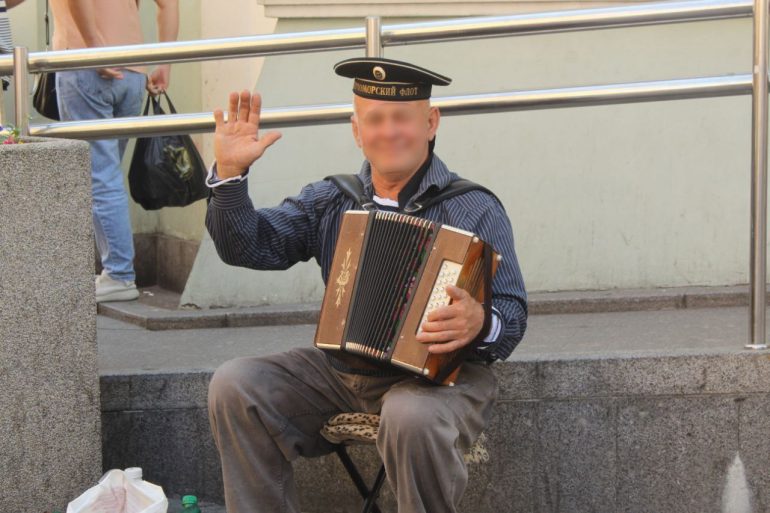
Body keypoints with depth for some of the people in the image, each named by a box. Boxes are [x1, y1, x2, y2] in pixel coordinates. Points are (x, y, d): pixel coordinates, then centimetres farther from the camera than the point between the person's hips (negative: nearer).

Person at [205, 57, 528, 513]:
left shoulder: (475, 209, -3)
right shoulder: (329, 201, 11)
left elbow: (513, 316, -7)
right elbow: (248, 246, 2)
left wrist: (480, 323, -31)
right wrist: (230, 173, -13)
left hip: (437, 375, -5)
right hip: (336, 372, 5)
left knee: (412, 418, -38)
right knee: (234, 386, -13)